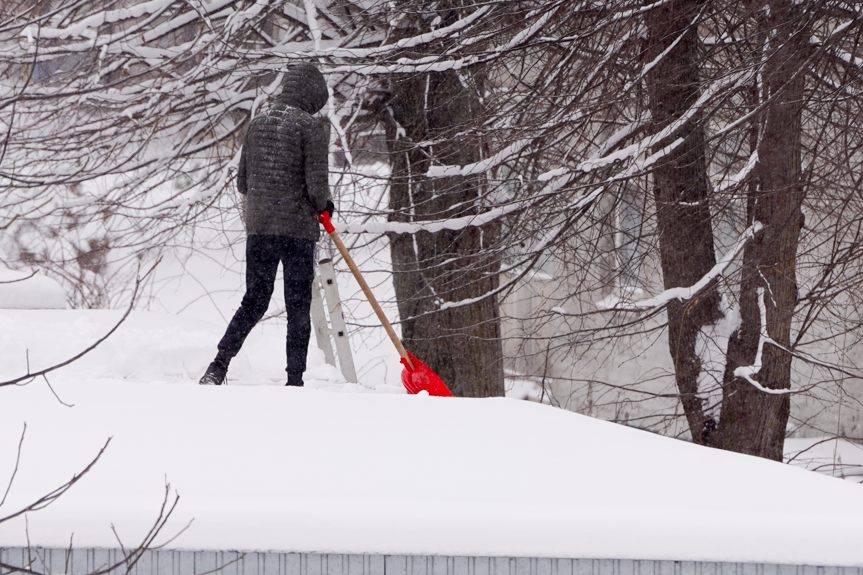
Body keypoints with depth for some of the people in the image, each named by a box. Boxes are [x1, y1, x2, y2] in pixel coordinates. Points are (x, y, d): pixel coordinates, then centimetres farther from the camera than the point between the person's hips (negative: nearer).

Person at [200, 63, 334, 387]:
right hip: (298, 227, -5)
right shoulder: (311, 127, -9)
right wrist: (324, 205, 7)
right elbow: (317, 181, -13)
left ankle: (219, 366, -2)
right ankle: (294, 379, 2)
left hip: (258, 227, 5)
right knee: (298, 306, 3)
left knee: (254, 300, 12)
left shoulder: (257, 125, 8)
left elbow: (242, 182, 11)